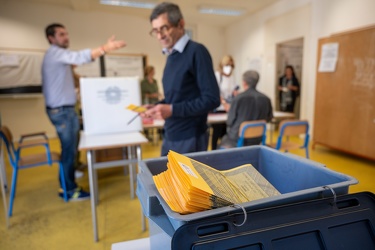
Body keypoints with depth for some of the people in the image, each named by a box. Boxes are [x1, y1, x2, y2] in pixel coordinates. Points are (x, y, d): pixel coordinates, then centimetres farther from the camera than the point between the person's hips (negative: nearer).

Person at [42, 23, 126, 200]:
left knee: (69, 149, 14)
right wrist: (105, 48, -47)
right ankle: (70, 190, 6)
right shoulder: (55, 53, -14)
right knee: (69, 150, -5)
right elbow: (79, 57, -35)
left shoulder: (57, 56, 19)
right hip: (62, 110, -10)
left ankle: (66, 185, 25)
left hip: (62, 109, 10)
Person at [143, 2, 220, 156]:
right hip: (170, 136, 7)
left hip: (189, 139, -7)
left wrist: (172, 110, -20)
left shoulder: (196, 52, -13)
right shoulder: (171, 55, 10)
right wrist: (158, 106, 1)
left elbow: (212, 99, -18)